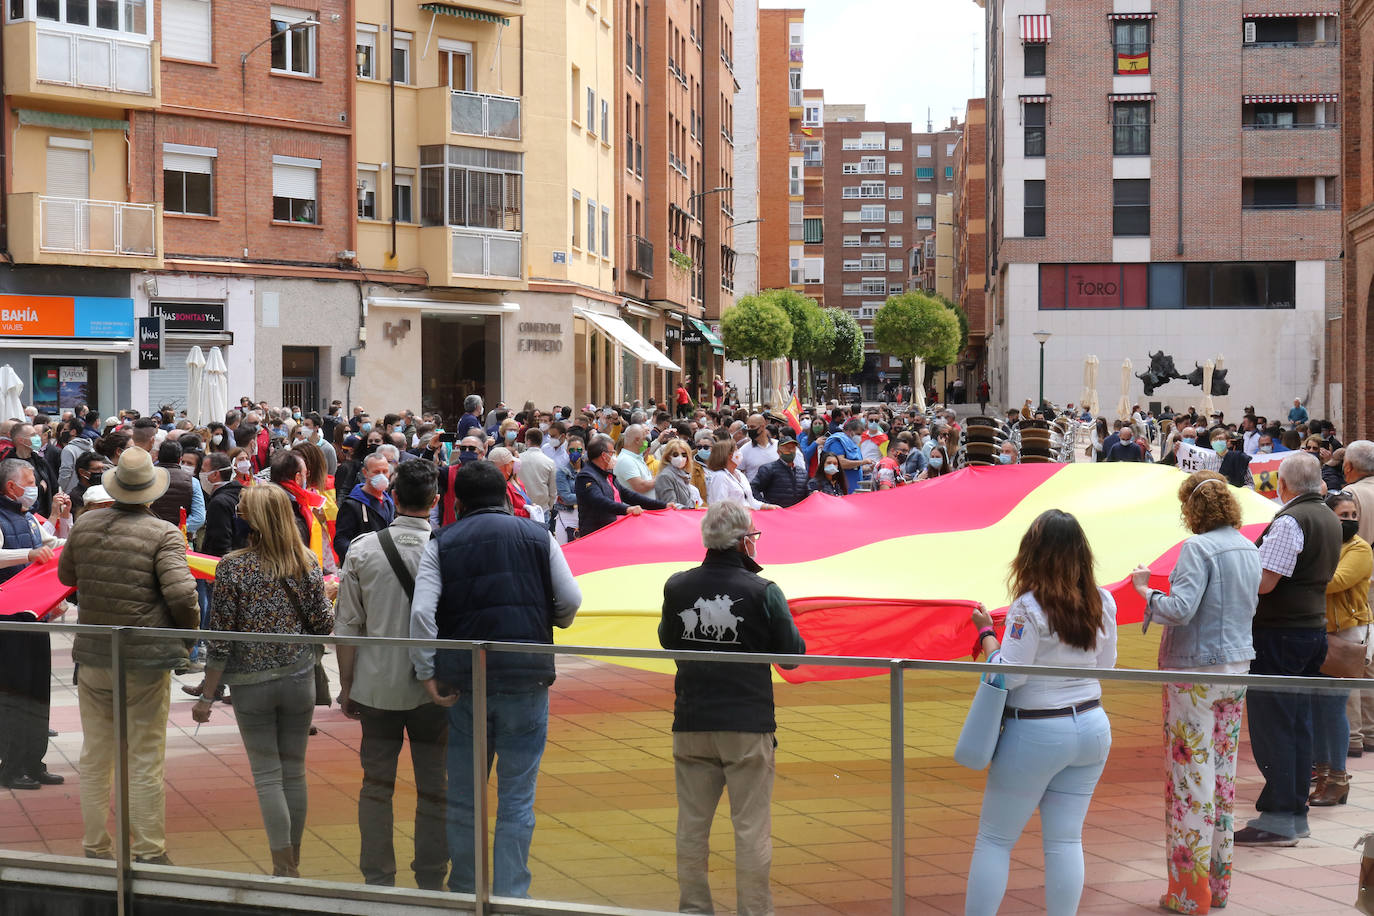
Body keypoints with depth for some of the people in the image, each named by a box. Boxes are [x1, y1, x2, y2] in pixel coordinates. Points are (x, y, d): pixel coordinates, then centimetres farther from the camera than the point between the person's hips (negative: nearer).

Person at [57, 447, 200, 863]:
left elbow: (65, 576, 17)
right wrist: (188, 628, -1)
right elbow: (182, 595, -20)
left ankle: (96, 848, 23)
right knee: (145, 762, 3)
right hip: (145, 658, -4)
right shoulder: (163, 534, -14)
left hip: (92, 656, 4)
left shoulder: (85, 525, 1)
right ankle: (149, 853, 9)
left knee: (95, 758, 14)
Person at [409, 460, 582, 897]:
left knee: (464, 794, 14)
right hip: (526, 676, -1)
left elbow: (422, 612, -8)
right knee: (517, 796, 4)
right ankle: (510, 894, 4)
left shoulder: (442, 544, 4)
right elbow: (570, 601, 1)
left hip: (463, 680, 1)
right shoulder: (538, 536, 4)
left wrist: (428, 675, -5)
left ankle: (464, 890, 24)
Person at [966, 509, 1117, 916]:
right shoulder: (1103, 604, 0)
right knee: (1066, 840, 10)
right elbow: (1105, 666, 11)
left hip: (1036, 734, -5)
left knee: (994, 839, 6)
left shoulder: (1030, 608, -18)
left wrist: (985, 632, -4)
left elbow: (1008, 674, -16)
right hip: (1092, 727, 5)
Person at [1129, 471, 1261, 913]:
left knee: (1191, 775, -2)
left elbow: (1180, 609, -23)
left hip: (1195, 672, -8)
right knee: (1223, 774, 14)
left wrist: (1145, 589, -8)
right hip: (1237, 665, 8)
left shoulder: (1199, 548, -16)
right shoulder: (1249, 548, 8)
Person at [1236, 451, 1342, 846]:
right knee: (1299, 723, 13)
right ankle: (1296, 812, 17)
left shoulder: (1290, 521, -17)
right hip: (1314, 627, 9)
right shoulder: (1330, 519, 12)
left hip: (1279, 633, -9)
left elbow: (1264, 583, -22)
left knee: (1272, 725, -5)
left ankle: (1278, 819, -4)